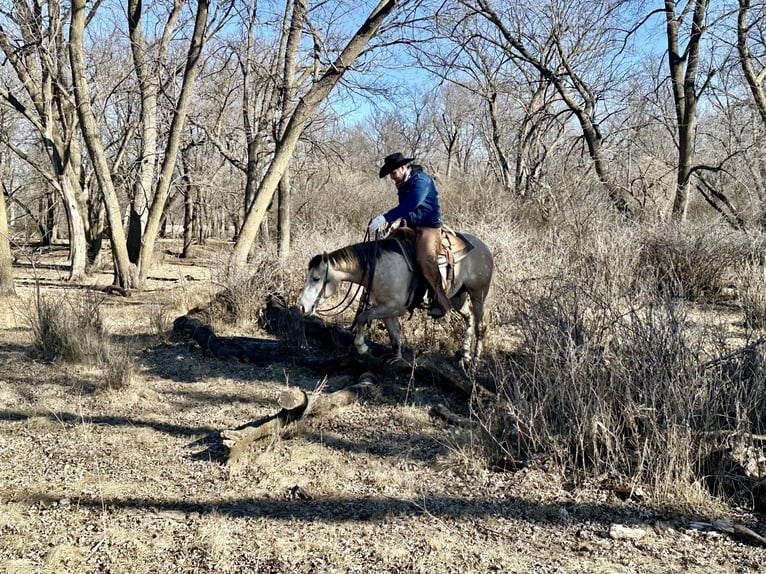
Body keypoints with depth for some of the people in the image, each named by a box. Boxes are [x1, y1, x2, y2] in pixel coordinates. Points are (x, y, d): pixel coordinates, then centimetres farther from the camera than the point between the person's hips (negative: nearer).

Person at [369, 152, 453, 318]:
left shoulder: (421, 180, -16)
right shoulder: (403, 183, 14)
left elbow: (411, 204, -30)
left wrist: (385, 218, -36)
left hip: (429, 226, -10)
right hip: (410, 226, 10)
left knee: (424, 258, -31)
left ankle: (440, 302, -23)